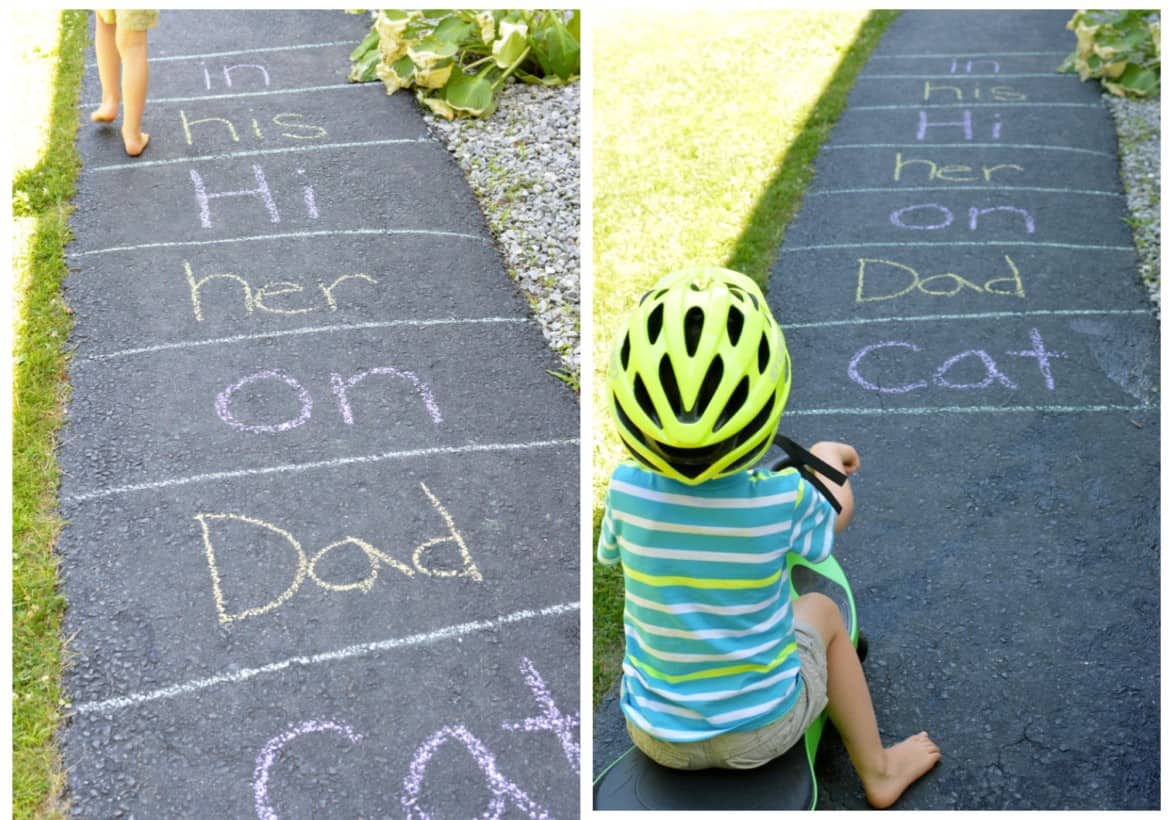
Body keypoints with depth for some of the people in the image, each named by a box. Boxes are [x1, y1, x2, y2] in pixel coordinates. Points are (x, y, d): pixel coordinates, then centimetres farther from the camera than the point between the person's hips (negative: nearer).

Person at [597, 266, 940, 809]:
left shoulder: (626, 489, -20)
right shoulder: (785, 498, -23)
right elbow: (839, 512, 2)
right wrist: (827, 459, 23)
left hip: (657, 736, 2)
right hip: (763, 731, -1)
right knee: (821, 609, 24)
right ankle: (878, 772, 35)